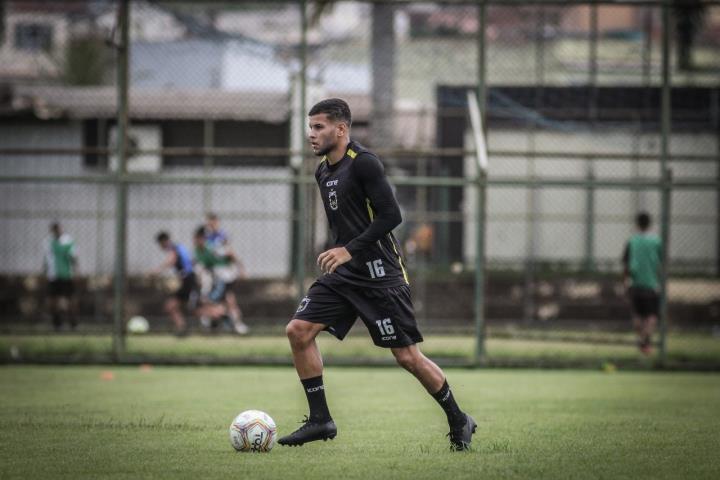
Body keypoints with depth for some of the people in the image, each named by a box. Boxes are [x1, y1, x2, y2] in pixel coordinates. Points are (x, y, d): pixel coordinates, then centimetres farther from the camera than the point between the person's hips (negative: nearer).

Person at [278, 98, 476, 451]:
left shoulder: (363, 163, -14)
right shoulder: (323, 171, 13)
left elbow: (391, 216, -19)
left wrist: (349, 250, -21)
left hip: (379, 274, -8)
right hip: (342, 275, 8)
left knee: (407, 356, -4)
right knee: (298, 331, -7)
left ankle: (458, 422, 14)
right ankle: (320, 420, 0)